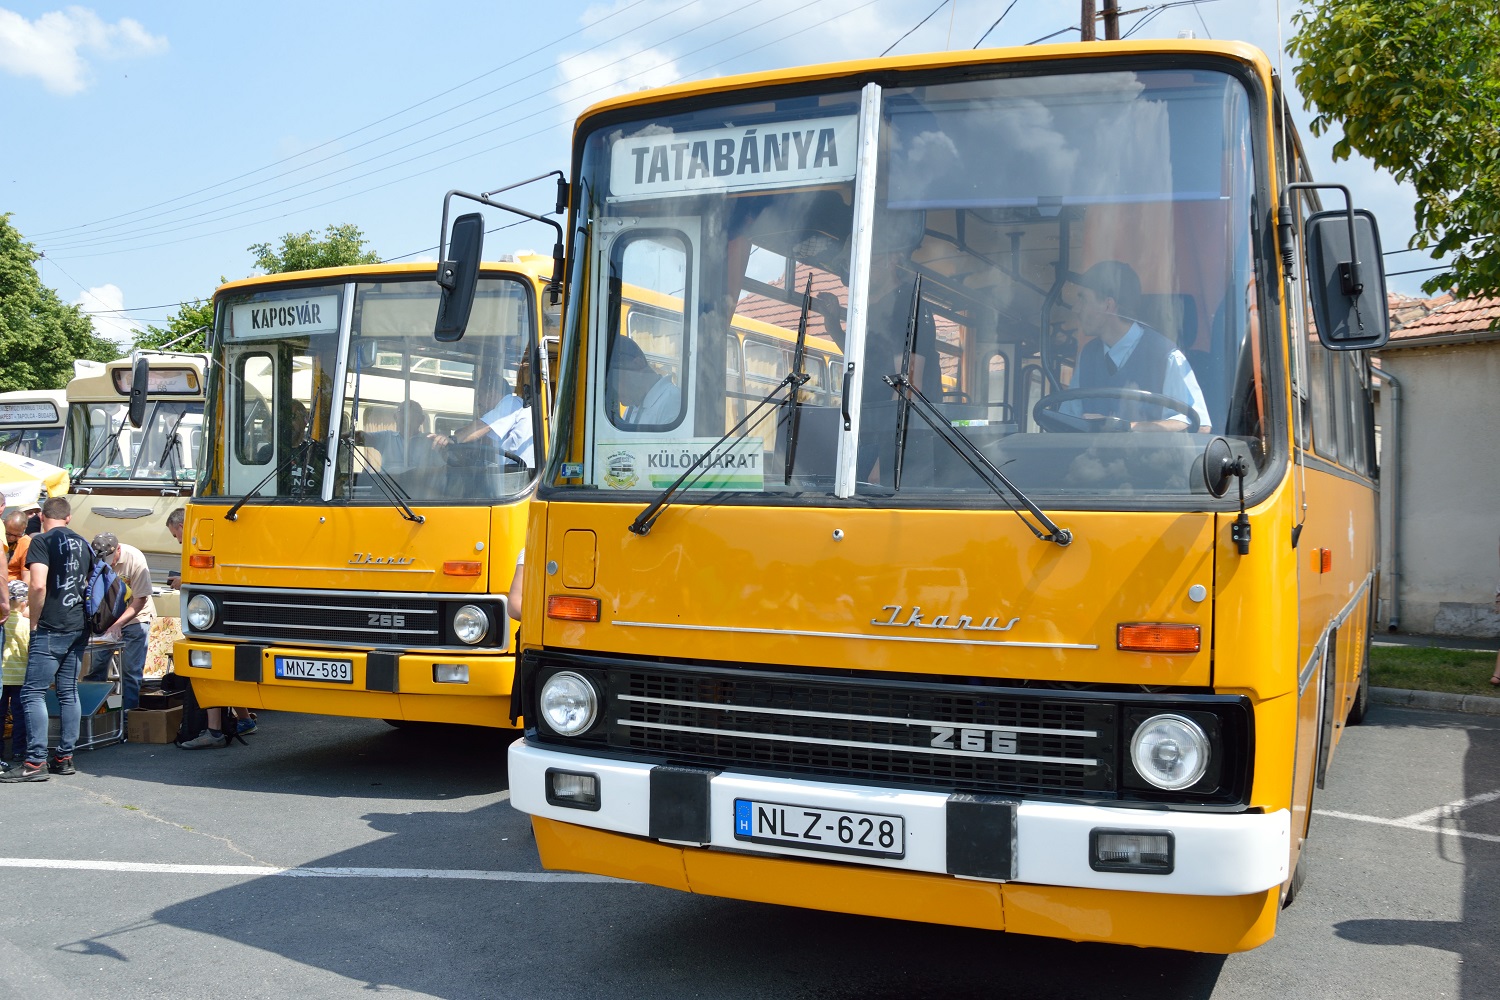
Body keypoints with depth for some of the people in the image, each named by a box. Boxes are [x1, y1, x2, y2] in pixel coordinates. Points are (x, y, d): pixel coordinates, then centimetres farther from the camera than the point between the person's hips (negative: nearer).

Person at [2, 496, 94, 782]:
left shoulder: (42, 541, -7)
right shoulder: (83, 543, 14)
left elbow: (38, 586, -18)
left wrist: (34, 621, -7)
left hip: (51, 629, -7)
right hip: (79, 627, 7)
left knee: (33, 693, -5)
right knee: (68, 692, 10)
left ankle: (36, 762, -9)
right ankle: (65, 757, 12)